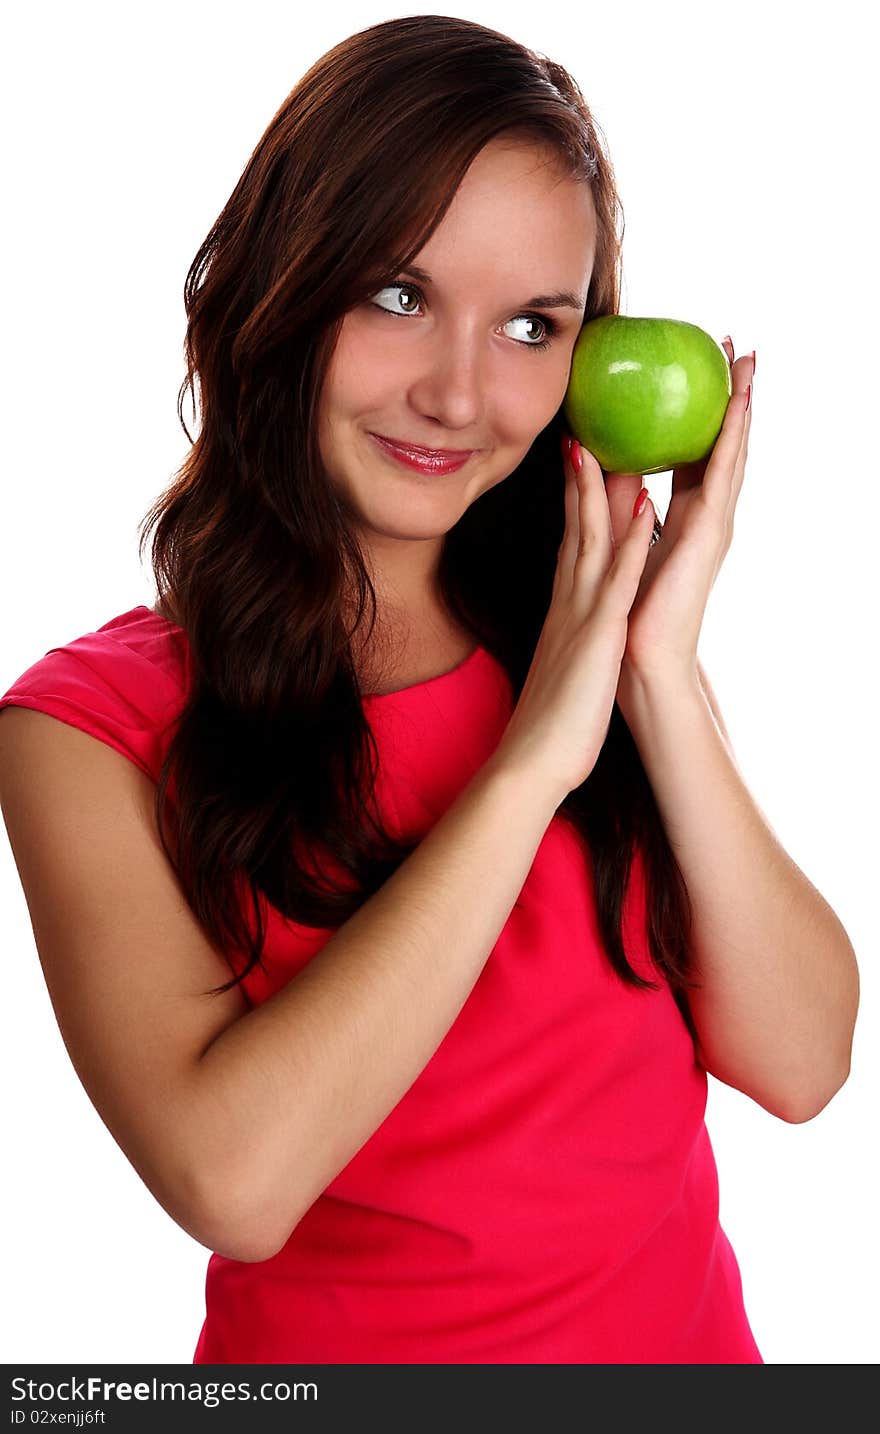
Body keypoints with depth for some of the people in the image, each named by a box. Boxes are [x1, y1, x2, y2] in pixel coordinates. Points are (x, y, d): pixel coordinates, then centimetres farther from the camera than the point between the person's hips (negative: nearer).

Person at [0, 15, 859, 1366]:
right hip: (335, 1343, -3)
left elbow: (801, 1064, -10)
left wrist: (663, 679, -21)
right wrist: (530, 758, -26)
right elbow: (230, 1179, -27)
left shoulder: (585, 627, -4)